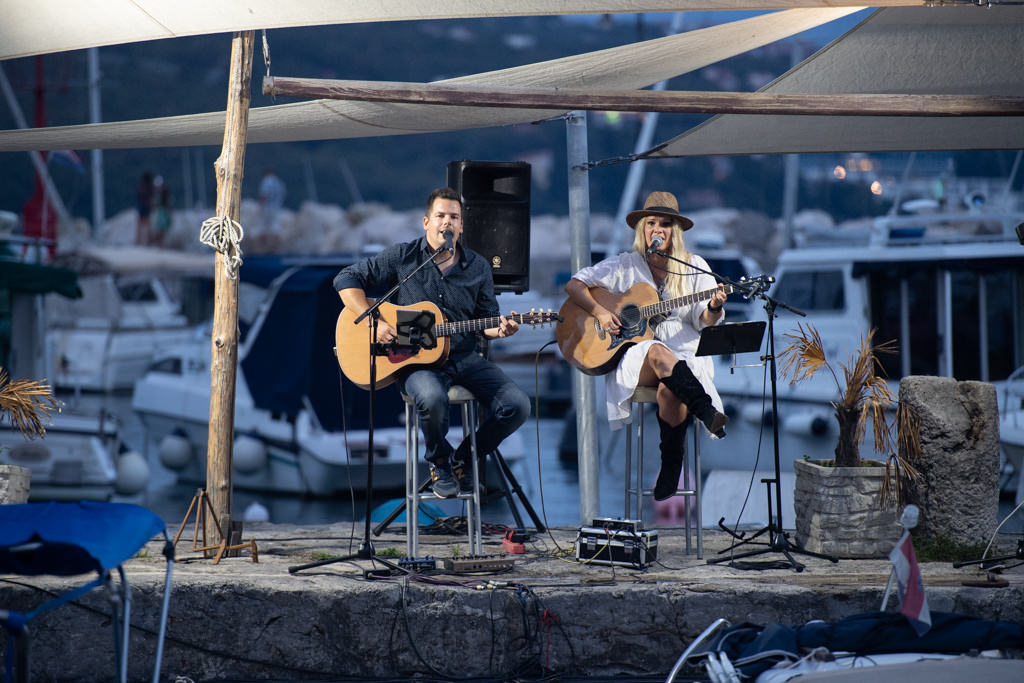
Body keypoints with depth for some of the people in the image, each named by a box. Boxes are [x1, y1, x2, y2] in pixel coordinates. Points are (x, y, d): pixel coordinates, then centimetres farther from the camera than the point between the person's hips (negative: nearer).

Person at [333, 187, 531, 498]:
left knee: (517, 405, -17)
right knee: (432, 398, -39)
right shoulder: (403, 257, 0)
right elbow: (347, 279, 0)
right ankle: (439, 462, -6)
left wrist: (499, 329, -9)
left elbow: (486, 319, 16)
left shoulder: (478, 268, 9)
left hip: (465, 357, 4)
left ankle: (463, 458, 8)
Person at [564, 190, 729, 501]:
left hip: (685, 355, 0)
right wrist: (599, 311, -7)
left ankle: (670, 472, -28)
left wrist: (714, 309, -18)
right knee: (657, 351, -38)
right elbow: (574, 285, 10)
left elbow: (705, 321, 6)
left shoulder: (694, 267, 10)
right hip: (635, 356, 0)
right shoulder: (624, 266, 10)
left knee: (670, 389, -36)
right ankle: (708, 413, -51)